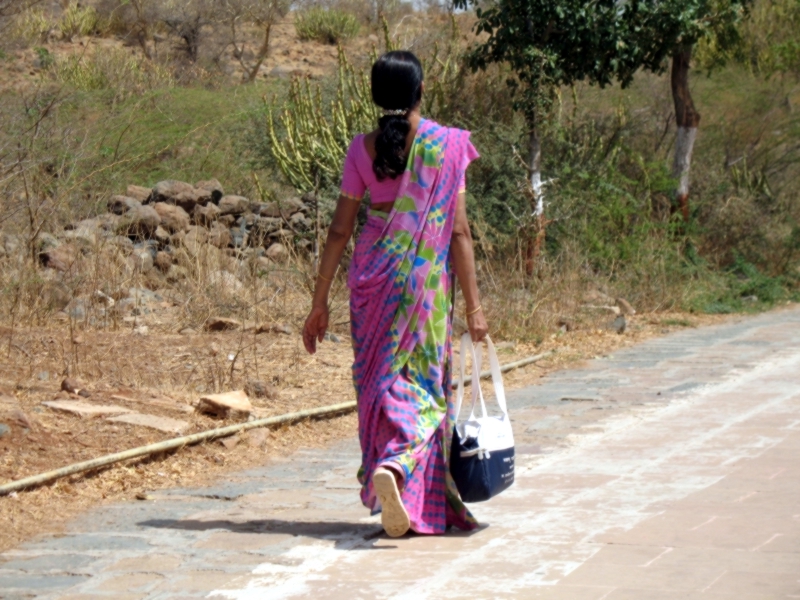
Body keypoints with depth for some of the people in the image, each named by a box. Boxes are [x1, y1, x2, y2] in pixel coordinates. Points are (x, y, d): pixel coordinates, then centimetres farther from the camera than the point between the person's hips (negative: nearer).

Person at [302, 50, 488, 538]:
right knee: (424, 386, 4)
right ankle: (396, 468, -22)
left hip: (372, 277, 2)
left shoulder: (363, 149, 0)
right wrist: (473, 304, -3)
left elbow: (340, 231, 0)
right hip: (425, 278, -2)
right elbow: (458, 231, -7)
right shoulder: (447, 145, -6)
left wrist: (320, 302, 6)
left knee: (380, 382, 14)